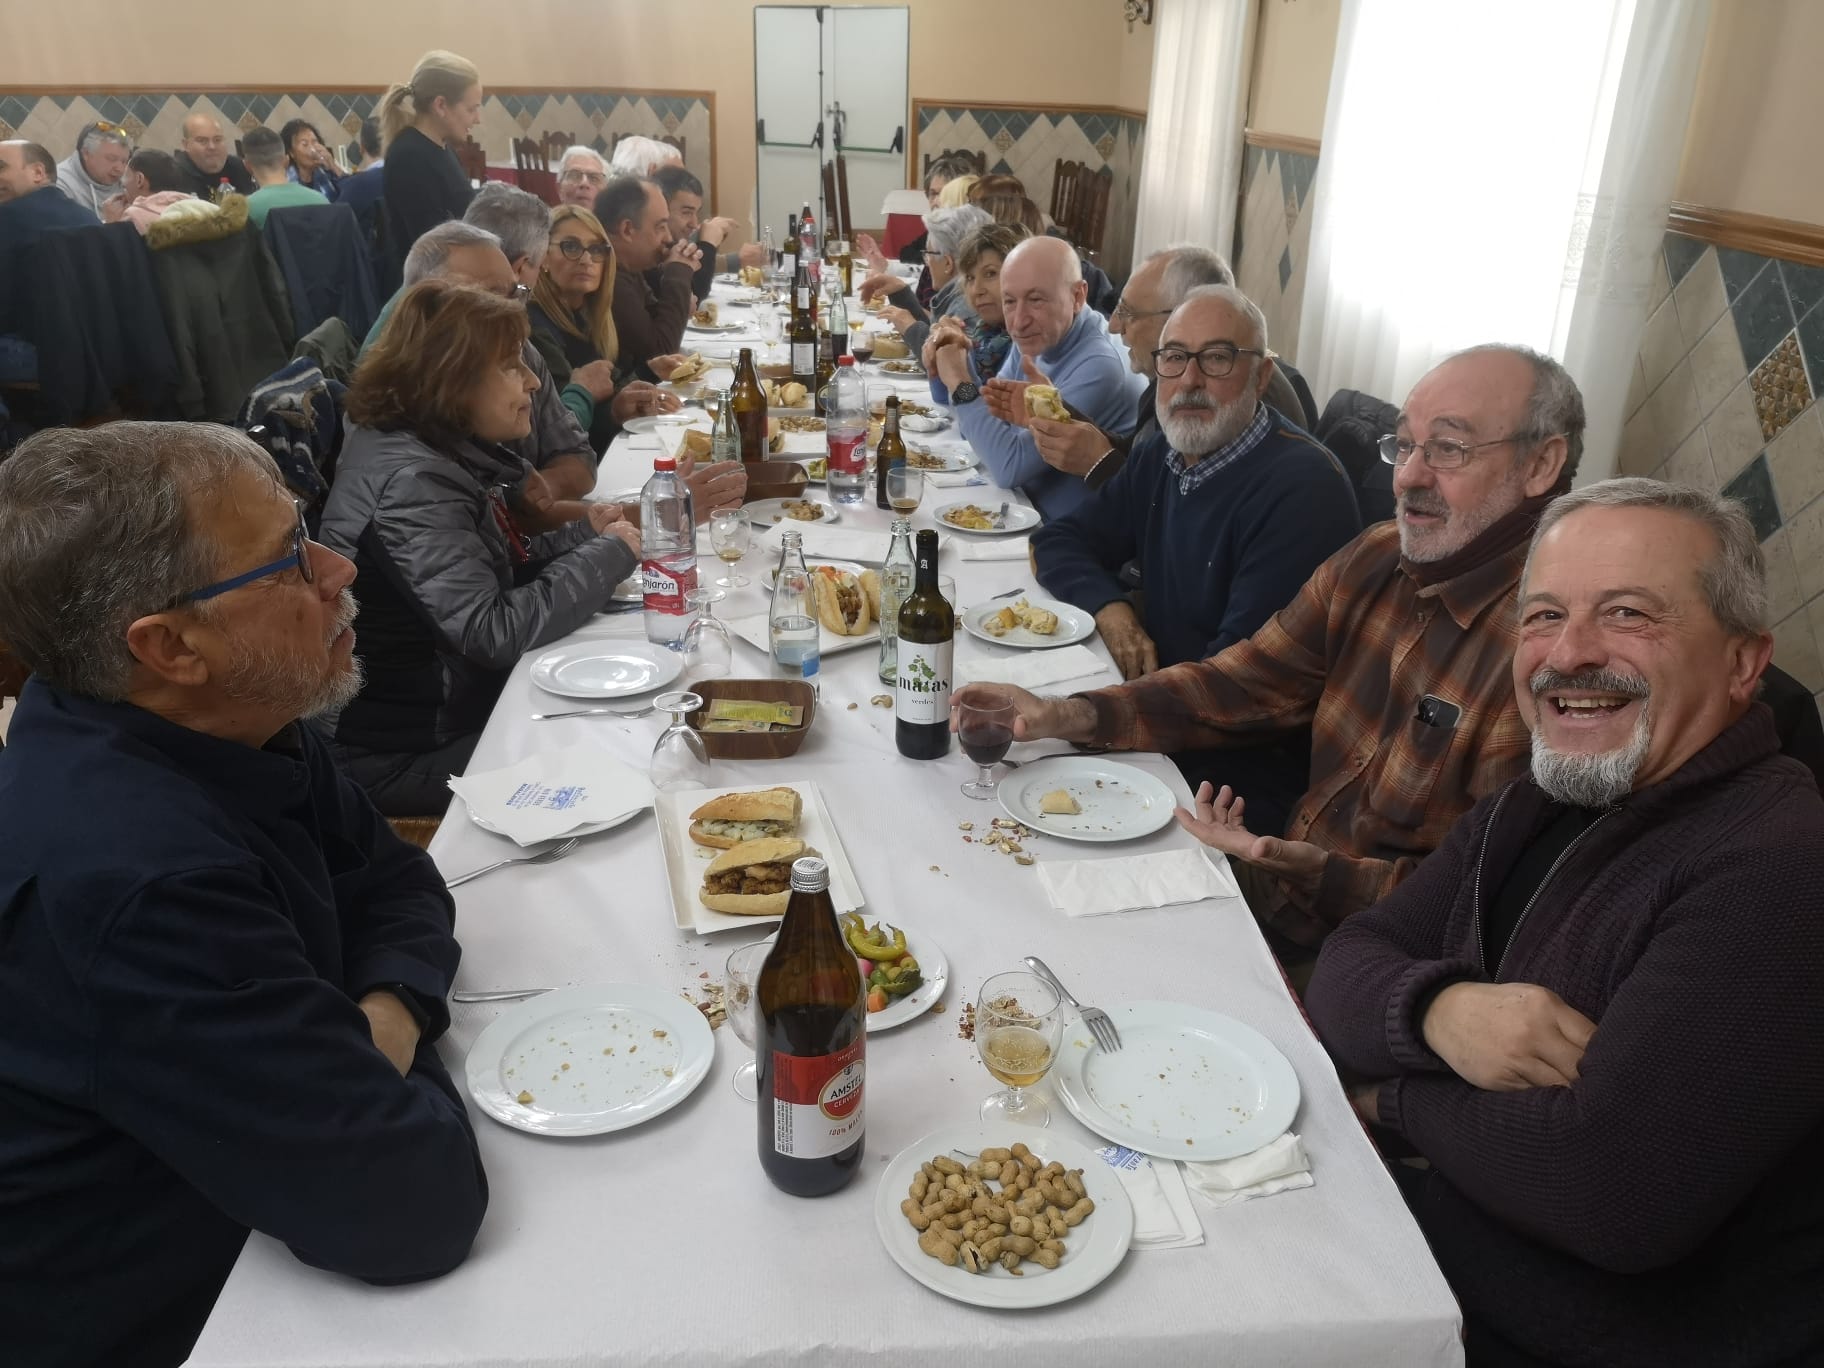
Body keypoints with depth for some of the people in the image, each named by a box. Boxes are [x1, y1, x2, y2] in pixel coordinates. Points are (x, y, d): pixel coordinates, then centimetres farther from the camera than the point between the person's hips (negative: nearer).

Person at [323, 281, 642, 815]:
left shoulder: (446, 450, 5)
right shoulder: (413, 482, -25)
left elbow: (496, 569, 12)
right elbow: (495, 632, -30)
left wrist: (582, 534, -2)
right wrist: (609, 554, -19)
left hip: (451, 708, 9)